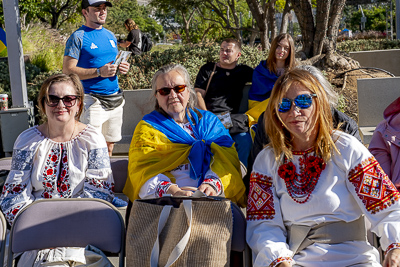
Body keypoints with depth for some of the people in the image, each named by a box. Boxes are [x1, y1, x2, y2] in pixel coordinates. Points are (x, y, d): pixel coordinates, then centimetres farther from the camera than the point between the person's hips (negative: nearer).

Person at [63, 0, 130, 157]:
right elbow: (67, 70, -12)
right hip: (92, 101, -6)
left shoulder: (110, 36, 15)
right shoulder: (78, 37, -6)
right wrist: (99, 72, -20)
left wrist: (122, 68, 2)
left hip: (115, 100, 7)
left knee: (109, 145, 12)